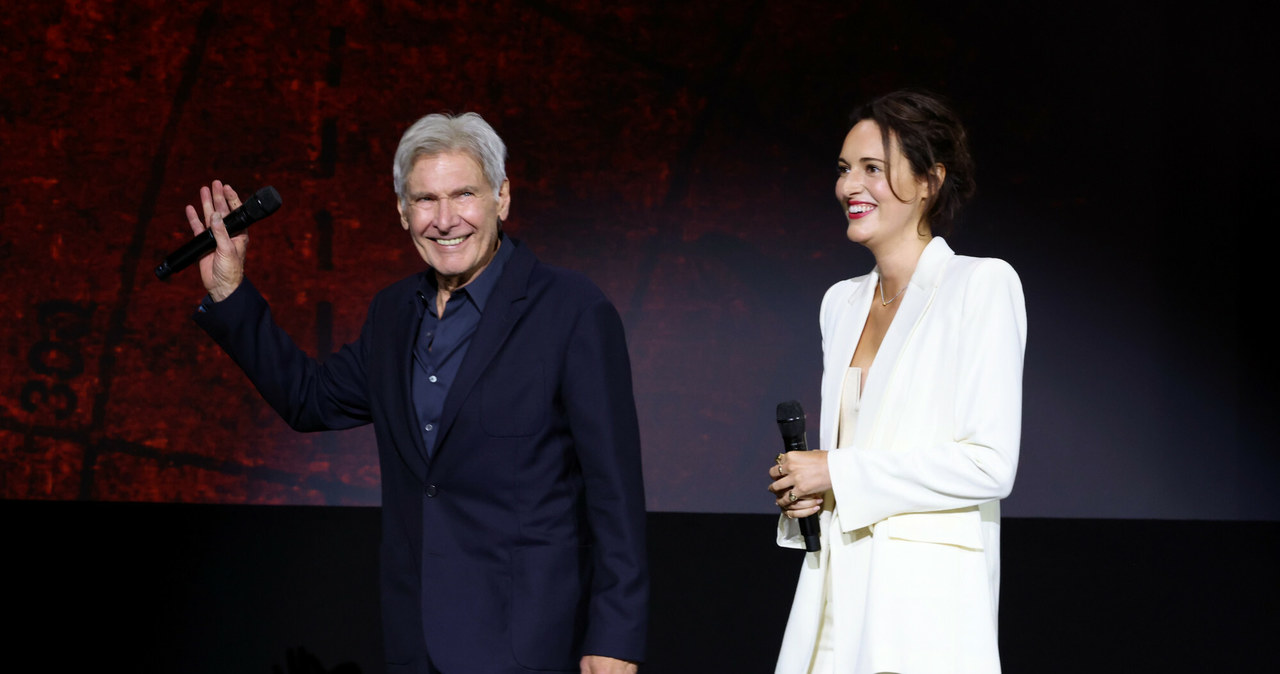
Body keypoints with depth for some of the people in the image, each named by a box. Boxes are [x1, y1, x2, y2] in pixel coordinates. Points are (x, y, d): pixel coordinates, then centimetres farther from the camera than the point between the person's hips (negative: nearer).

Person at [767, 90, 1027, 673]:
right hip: (835, 593, 6)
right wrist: (802, 489, 2)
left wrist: (838, 475, -10)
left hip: (927, 602, -6)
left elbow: (990, 464, -13)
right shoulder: (841, 302, 16)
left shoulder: (982, 285, -4)